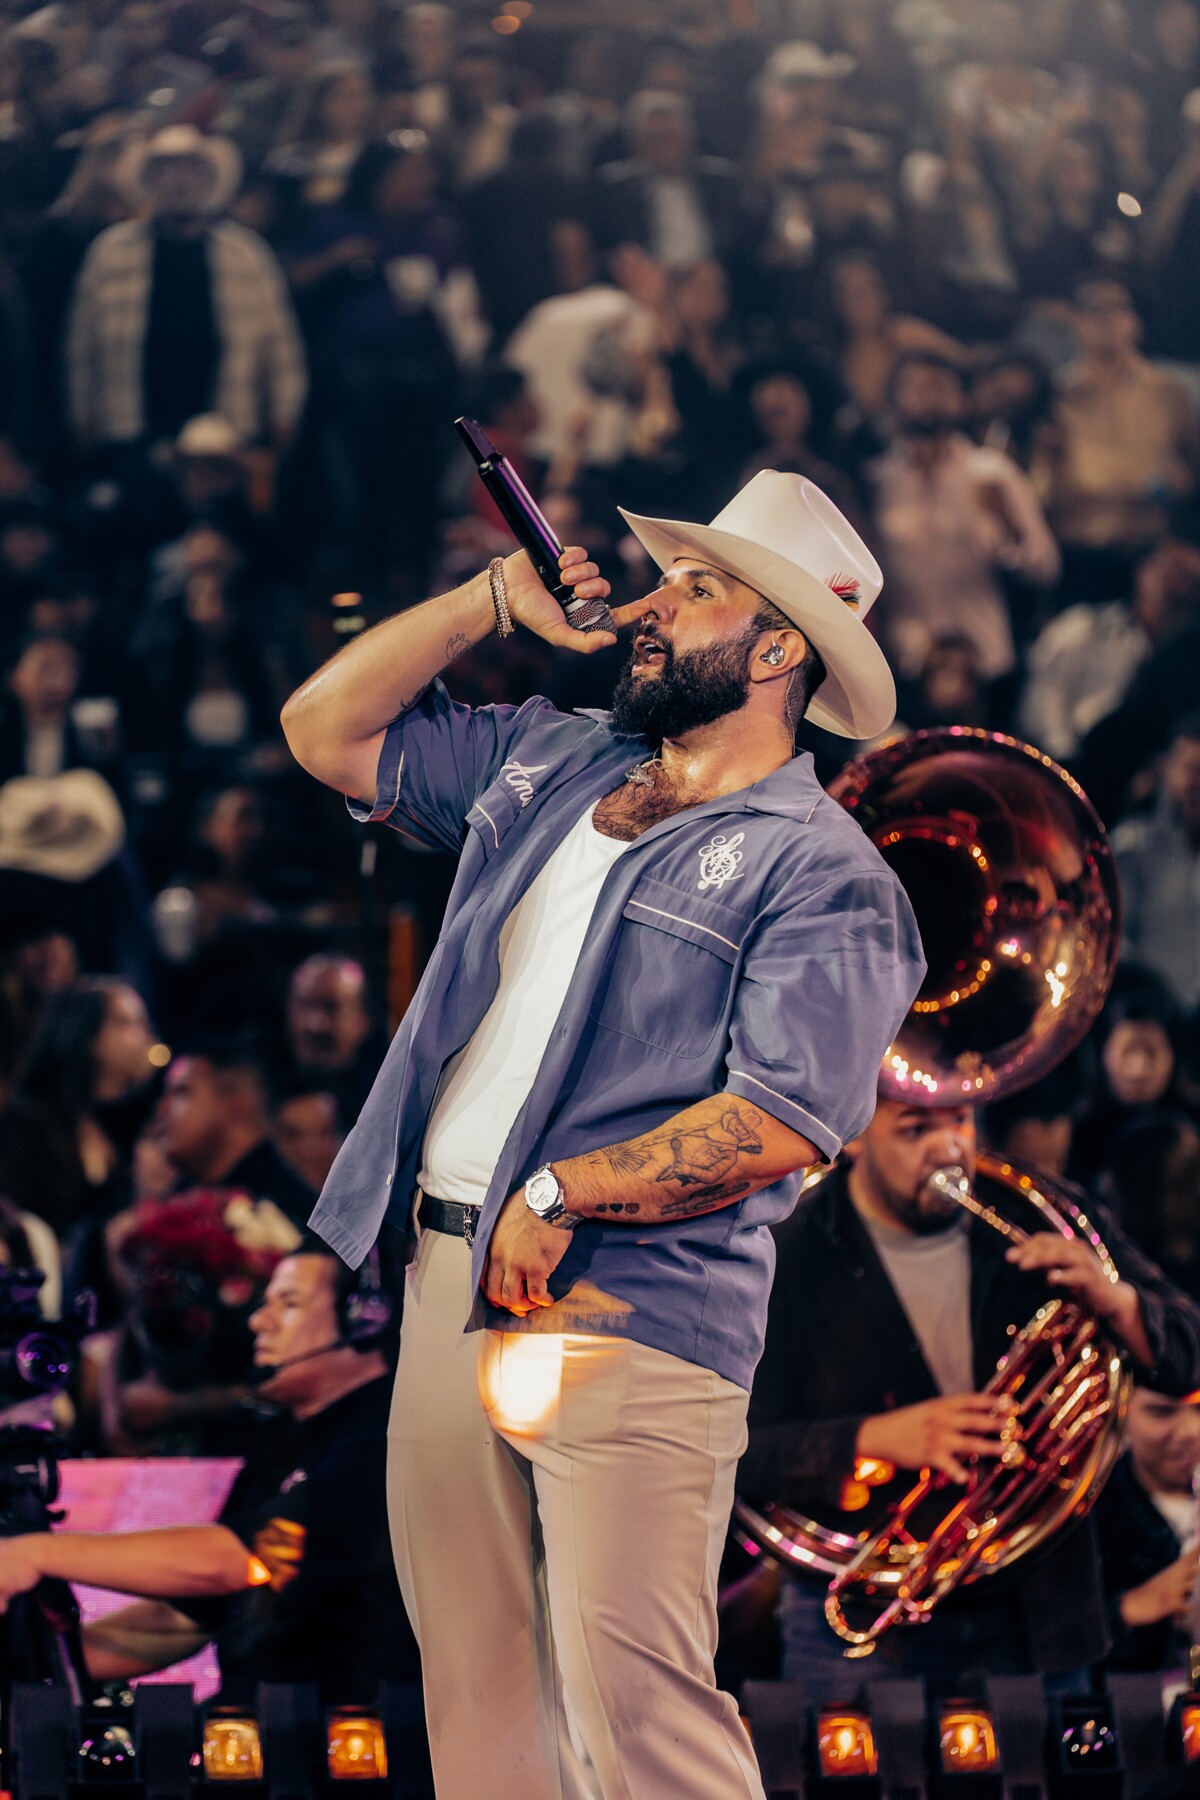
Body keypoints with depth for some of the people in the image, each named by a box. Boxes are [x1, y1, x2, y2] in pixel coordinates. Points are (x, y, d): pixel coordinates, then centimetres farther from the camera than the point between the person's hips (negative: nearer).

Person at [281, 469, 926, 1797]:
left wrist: (559, 1196, -16)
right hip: (449, 1277, 8)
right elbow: (327, 729, 21)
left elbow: (783, 1120, -18)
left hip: (623, 1315, -8)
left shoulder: (820, 874, -7)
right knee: (474, 1687, 14)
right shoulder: (547, 760, 17)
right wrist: (497, 601, 12)